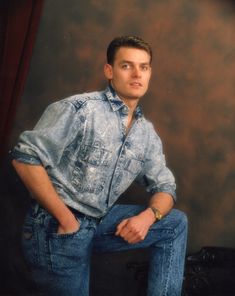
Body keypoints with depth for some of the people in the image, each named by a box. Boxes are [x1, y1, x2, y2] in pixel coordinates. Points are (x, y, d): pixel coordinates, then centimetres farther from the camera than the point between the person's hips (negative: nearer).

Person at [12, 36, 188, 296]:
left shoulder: (147, 134, 6)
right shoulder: (80, 108, -15)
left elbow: (164, 186, 12)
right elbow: (26, 158, -20)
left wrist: (148, 216, -11)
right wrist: (67, 219, -19)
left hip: (100, 222, 7)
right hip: (56, 227, -6)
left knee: (176, 223, 4)